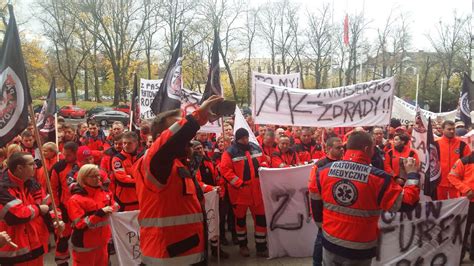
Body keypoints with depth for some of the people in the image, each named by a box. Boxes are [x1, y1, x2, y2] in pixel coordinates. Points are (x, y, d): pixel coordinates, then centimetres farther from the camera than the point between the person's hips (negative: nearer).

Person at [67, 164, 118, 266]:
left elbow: (112, 206, 14)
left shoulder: (104, 191, 1)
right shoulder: (76, 199, -17)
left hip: (102, 241, 6)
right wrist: (100, 213, -30)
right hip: (84, 245, -6)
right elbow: (80, 224, -22)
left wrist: (114, 208, -9)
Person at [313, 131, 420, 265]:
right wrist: (412, 174, 2)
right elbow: (407, 203, -11)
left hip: (330, 243, 3)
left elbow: (316, 204, 4)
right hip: (359, 250, -3)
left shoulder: (324, 171, -8)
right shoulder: (377, 178, -19)